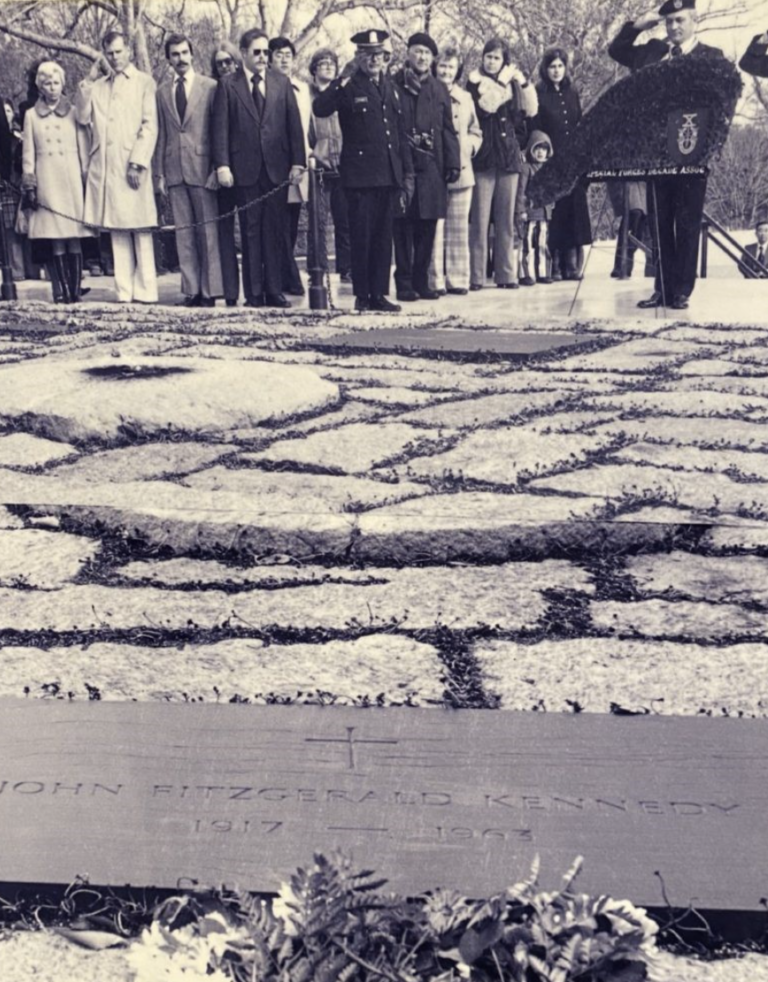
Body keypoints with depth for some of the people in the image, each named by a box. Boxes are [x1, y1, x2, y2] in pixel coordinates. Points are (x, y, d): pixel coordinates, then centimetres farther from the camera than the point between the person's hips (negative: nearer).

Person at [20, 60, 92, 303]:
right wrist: (29, 185, 2)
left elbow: (84, 149, 8)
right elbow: (28, 153, 10)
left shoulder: (74, 112, 10)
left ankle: (75, 290, -4)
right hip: (46, 181, 1)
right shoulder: (31, 115, 12)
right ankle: (62, 290, -5)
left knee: (74, 238, -6)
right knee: (54, 240, -5)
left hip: (72, 179, -1)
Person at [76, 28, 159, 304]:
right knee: (117, 231, 1)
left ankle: (145, 291, -4)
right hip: (103, 165, 3)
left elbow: (150, 126, 0)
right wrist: (89, 80, 4)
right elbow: (82, 117, 8)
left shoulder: (143, 82, 9)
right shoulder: (97, 85, 19)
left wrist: (138, 163, -10)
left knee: (140, 230, -5)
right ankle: (124, 291, 2)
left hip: (132, 165, -3)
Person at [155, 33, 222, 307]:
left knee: (208, 231, -2)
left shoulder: (210, 87, 2)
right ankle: (191, 290, 8)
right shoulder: (162, 92, 12)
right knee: (183, 233, 4)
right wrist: (159, 173, 6)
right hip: (175, 170, 3)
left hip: (203, 168, -3)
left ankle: (210, 291, 2)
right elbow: (161, 134, 12)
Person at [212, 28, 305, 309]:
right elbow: (220, 128, 0)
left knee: (275, 231, 2)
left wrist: (298, 162, -1)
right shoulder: (227, 85, 5)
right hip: (245, 169, -2)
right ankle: (254, 294, 6)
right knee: (251, 232, 2)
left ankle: (274, 292, 7)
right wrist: (222, 165, -9)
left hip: (277, 168, 2)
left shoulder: (281, 83, 11)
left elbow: (294, 124, 8)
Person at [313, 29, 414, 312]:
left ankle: (379, 294, 12)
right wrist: (342, 81, -22)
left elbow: (401, 133, 20)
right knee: (361, 236, -2)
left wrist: (407, 173, 15)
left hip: (389, 175, 5)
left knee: (383, 236, 7)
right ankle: (362, 295, 5)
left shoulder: (391, 87, 17)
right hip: (360, 174, -5)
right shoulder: (349, 87, 0)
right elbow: (319, 109, -18)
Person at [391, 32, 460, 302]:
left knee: (427, 228, 4)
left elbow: (448, 130, 15)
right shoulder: (394, 86, 4)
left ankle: (421, 282, 12)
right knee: (404, 227, -2)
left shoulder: (439, 90, 16)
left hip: (432, 168, 4)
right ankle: (404, 284, 3)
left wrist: (453, 162, 6)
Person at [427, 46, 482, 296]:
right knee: (435, 228, -9)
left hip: (461, 171, 4)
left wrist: (468, 146, 2)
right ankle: (435, 281, -4)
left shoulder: (465, 98, 16)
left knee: (459, 228, 5)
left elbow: (476, 132, 20)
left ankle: (457, 279, 10)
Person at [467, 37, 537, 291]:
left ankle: (506, 274, 10)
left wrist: (524, 82, 1)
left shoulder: (512, 84, 16)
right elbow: (486, 105, -15)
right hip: (484, 156, -4)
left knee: (506, 220, 5)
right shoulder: (475, 82, 3)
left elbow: (531, 110, 8)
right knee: (479, 219, -8)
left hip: (509, 156, 4)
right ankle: (475, 276, -6)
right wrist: (502, 81, -11)